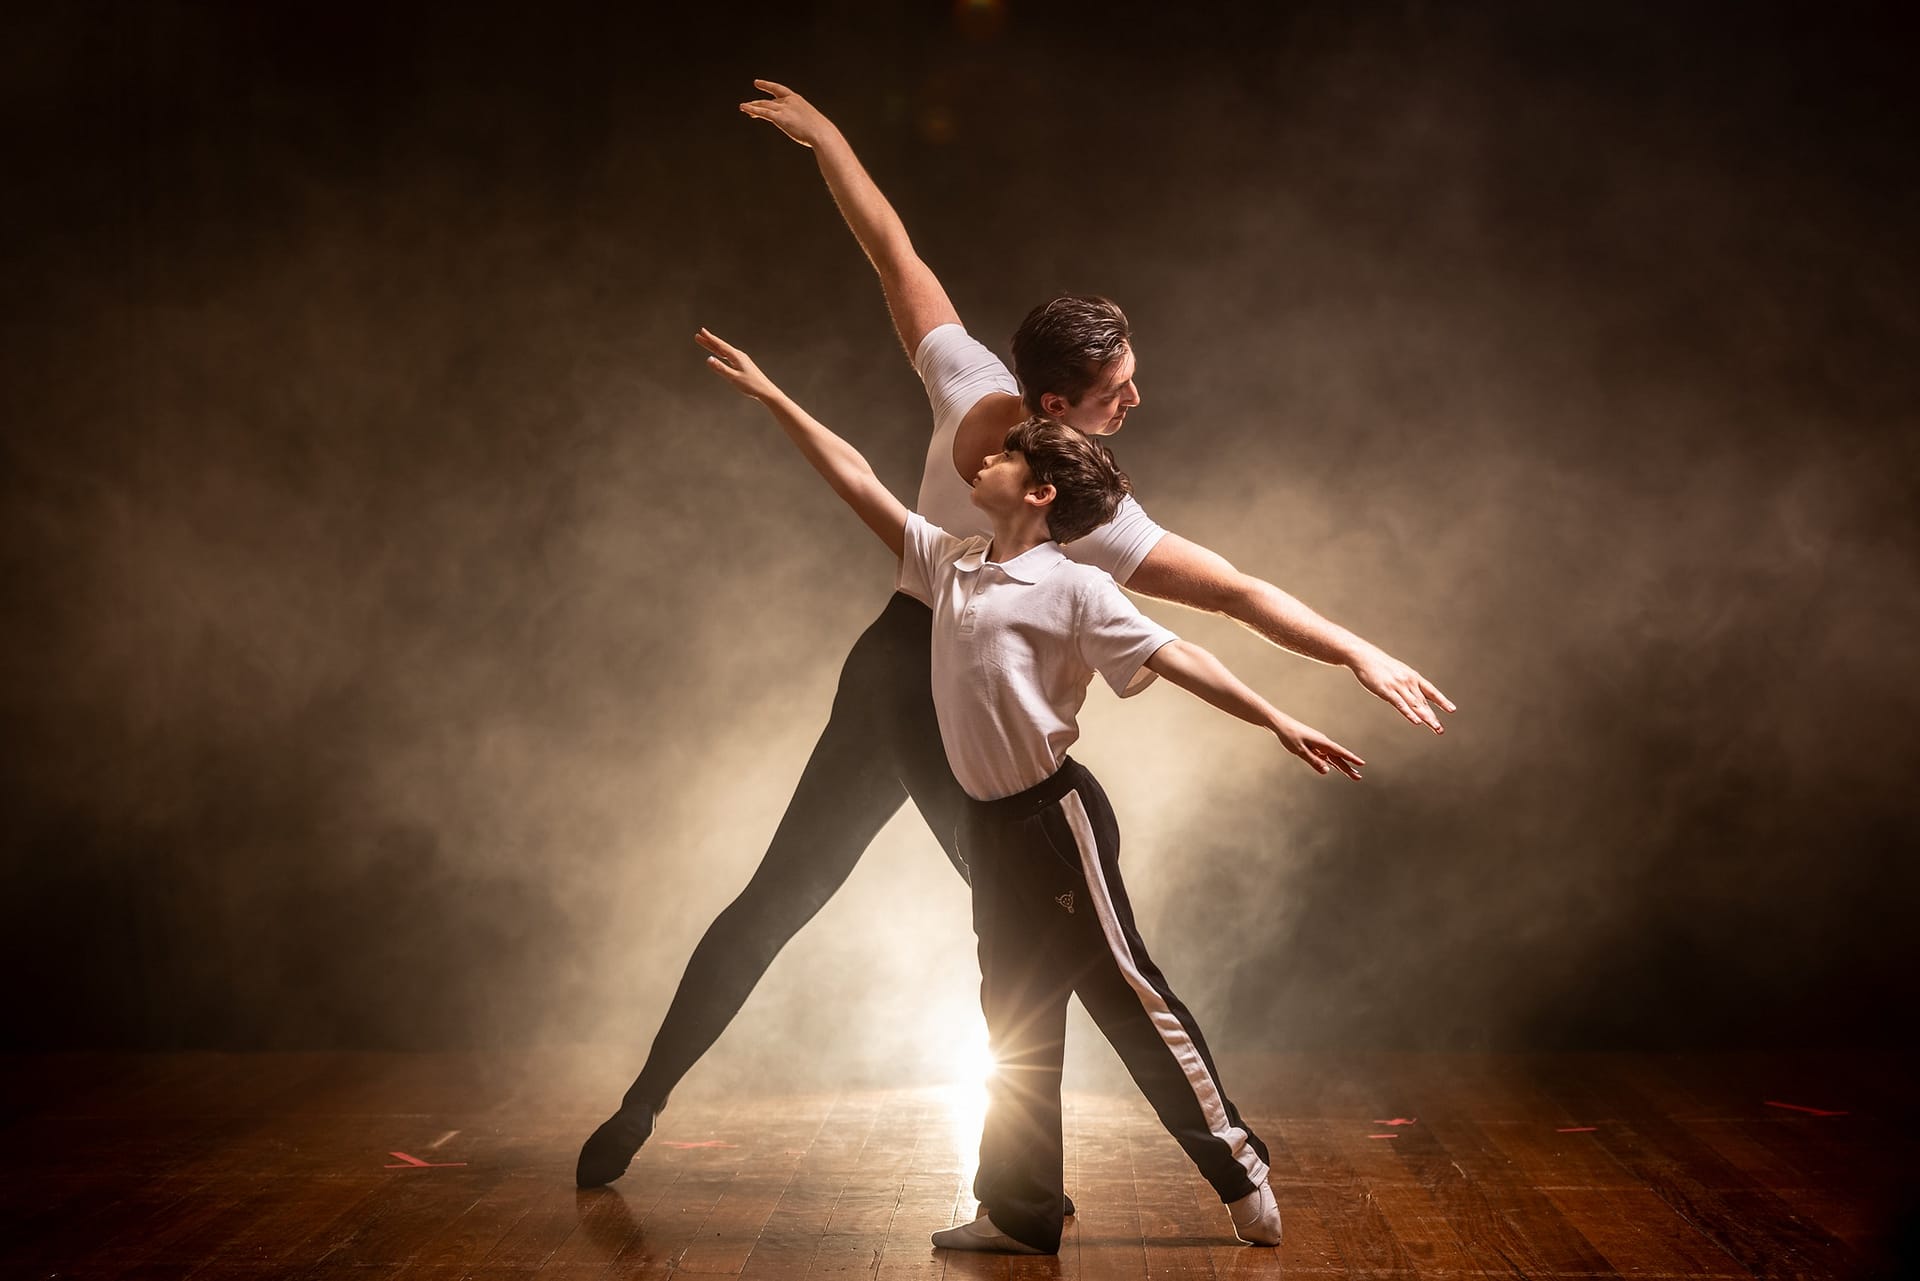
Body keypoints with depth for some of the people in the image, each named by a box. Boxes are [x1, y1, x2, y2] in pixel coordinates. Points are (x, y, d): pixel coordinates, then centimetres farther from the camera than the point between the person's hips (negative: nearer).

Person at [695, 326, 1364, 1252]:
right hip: (989, 825, 7)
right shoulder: (949, 563, 10)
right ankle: (1022, 1215, 20)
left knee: (1124, 988, -2)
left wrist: (1278, 722, -19)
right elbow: (859, 481, 14)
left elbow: (1171, 656, -13)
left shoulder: (1073, 590, -9)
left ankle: (1237, 1166, 11)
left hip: (1053, 813, -7)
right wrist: (771, 397, 16)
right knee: (1018, 1019, 12)